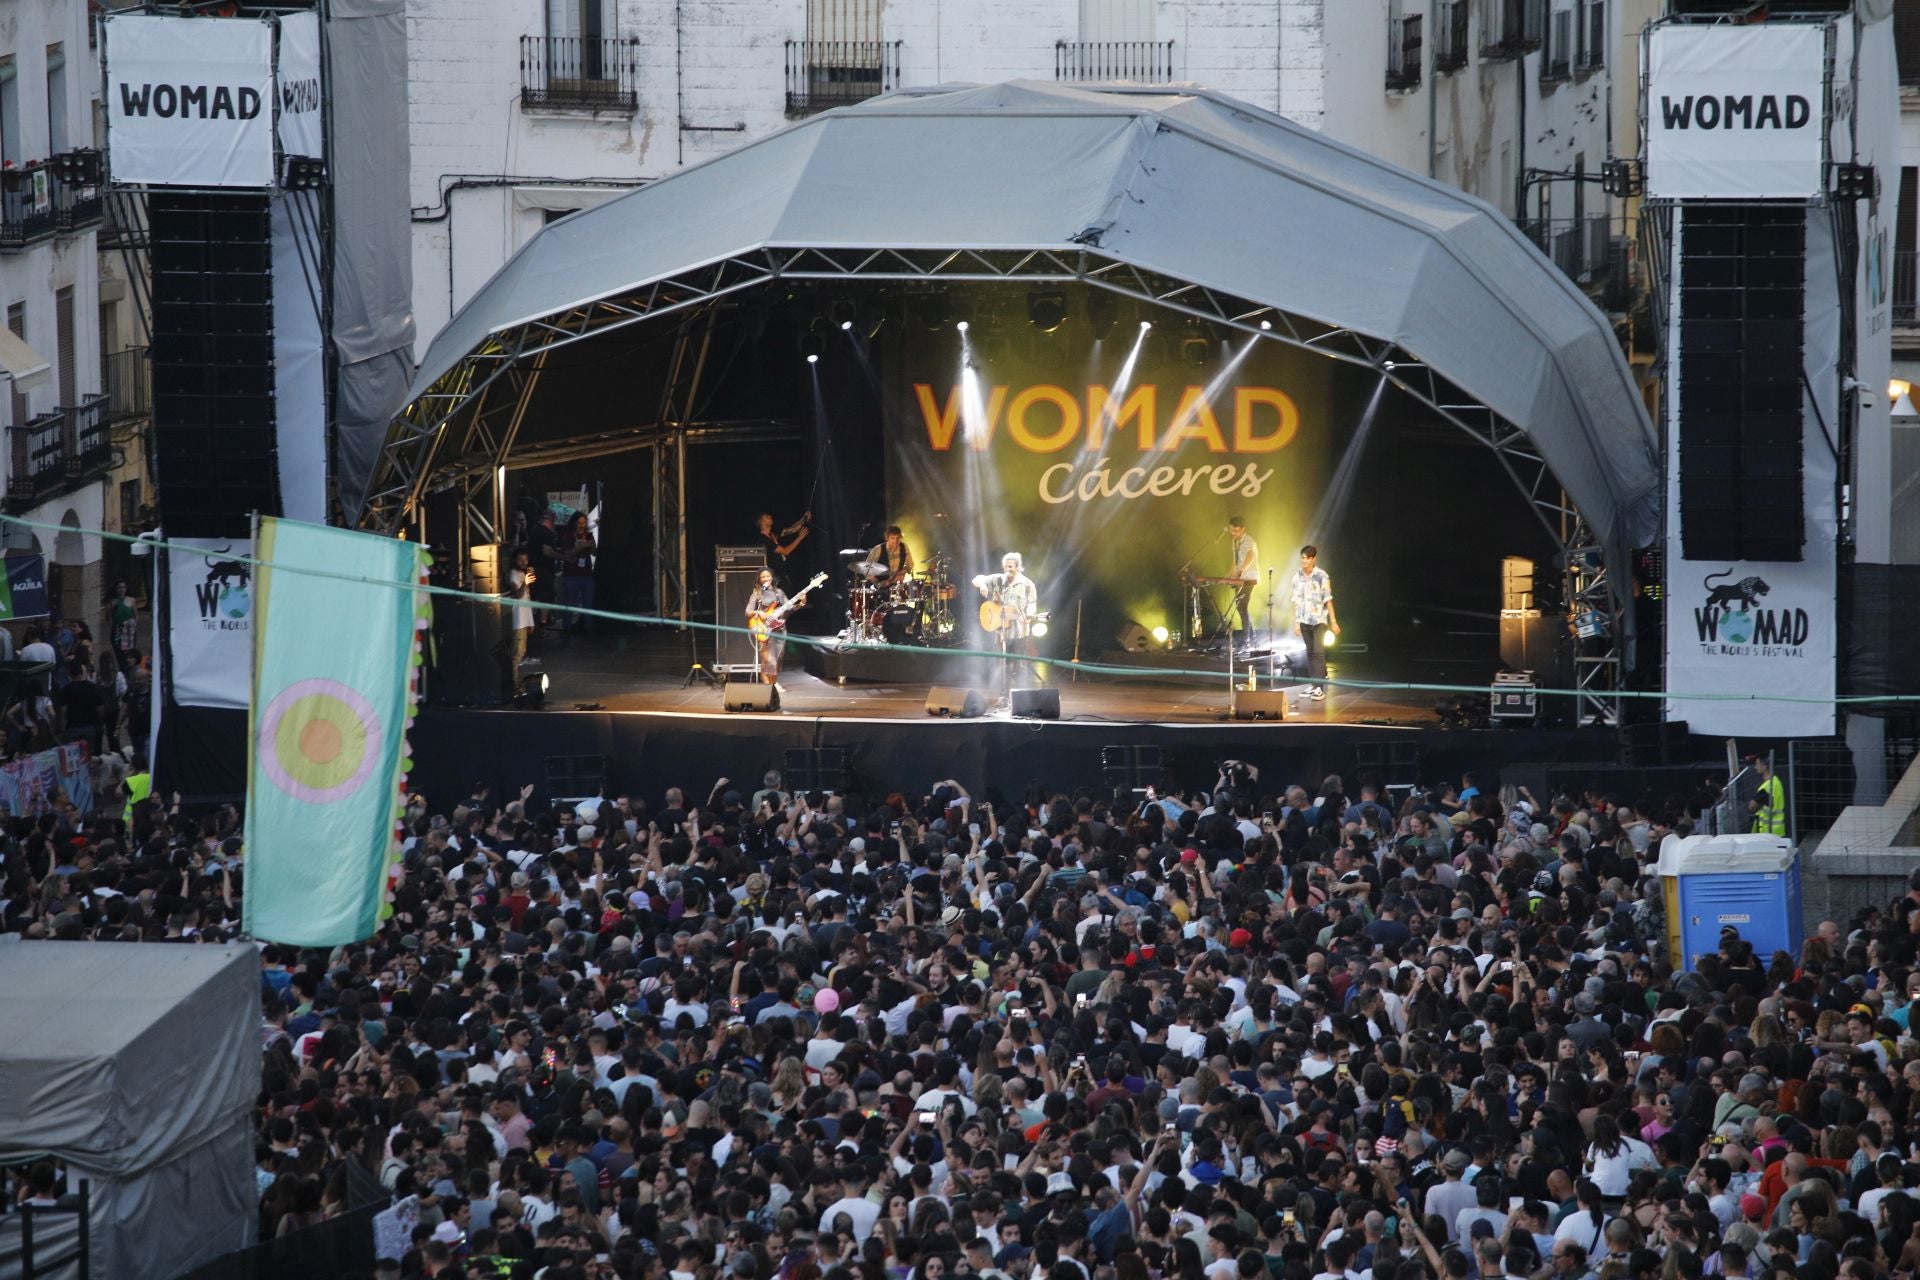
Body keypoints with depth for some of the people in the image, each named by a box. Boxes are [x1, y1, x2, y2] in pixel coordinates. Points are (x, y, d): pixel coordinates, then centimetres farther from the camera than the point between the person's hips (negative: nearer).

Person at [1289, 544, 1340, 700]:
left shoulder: (1322, 576, -7)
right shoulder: (1297, 577, 4)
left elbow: (1328, 600, -5)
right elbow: (1296, 601, 8)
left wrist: (1333, 621, -5)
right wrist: (1296, 622, 7)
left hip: (1319, 620, -4)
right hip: (1305, 621, 4)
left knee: (1318, 652, -10)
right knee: (1310, 652, 7)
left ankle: (1319, 687, -12)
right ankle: (1312, 684, 12)